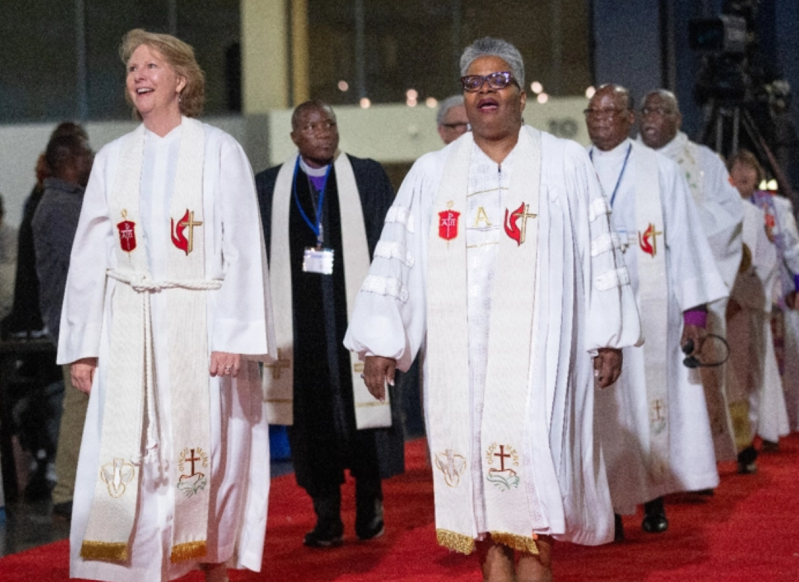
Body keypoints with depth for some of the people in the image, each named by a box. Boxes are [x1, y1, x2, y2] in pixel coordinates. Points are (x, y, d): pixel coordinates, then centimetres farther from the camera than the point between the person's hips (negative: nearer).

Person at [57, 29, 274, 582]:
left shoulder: (219, 151, 1)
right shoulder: (113, 159, 12)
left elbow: (241, 248, -5)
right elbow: (90, 256, 12)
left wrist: (233, 335, -14)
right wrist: (82, 345, 6)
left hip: (200, 323, -3)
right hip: (130, 330, 3)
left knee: (206, 453, 0)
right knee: (126, 459, -4)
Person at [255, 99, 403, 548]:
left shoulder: (369, 178, 5)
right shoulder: (269, 187, 8)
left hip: (356, 318, -1)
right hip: (301, 322, 1)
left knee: (362, 406, 0)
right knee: (311, 416, 1)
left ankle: (370, 505, 17)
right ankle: (327, 518, 7)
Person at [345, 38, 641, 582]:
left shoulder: (566, 162, 7)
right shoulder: (430, 173, 12)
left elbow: (598, 251, 6)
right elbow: (396, 256, 10)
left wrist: (608, 337, 3)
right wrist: (380, 343, 3)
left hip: (536, 347, -2)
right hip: (459, 352, 2)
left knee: (528, 468, -11)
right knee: (476, 475, 0)